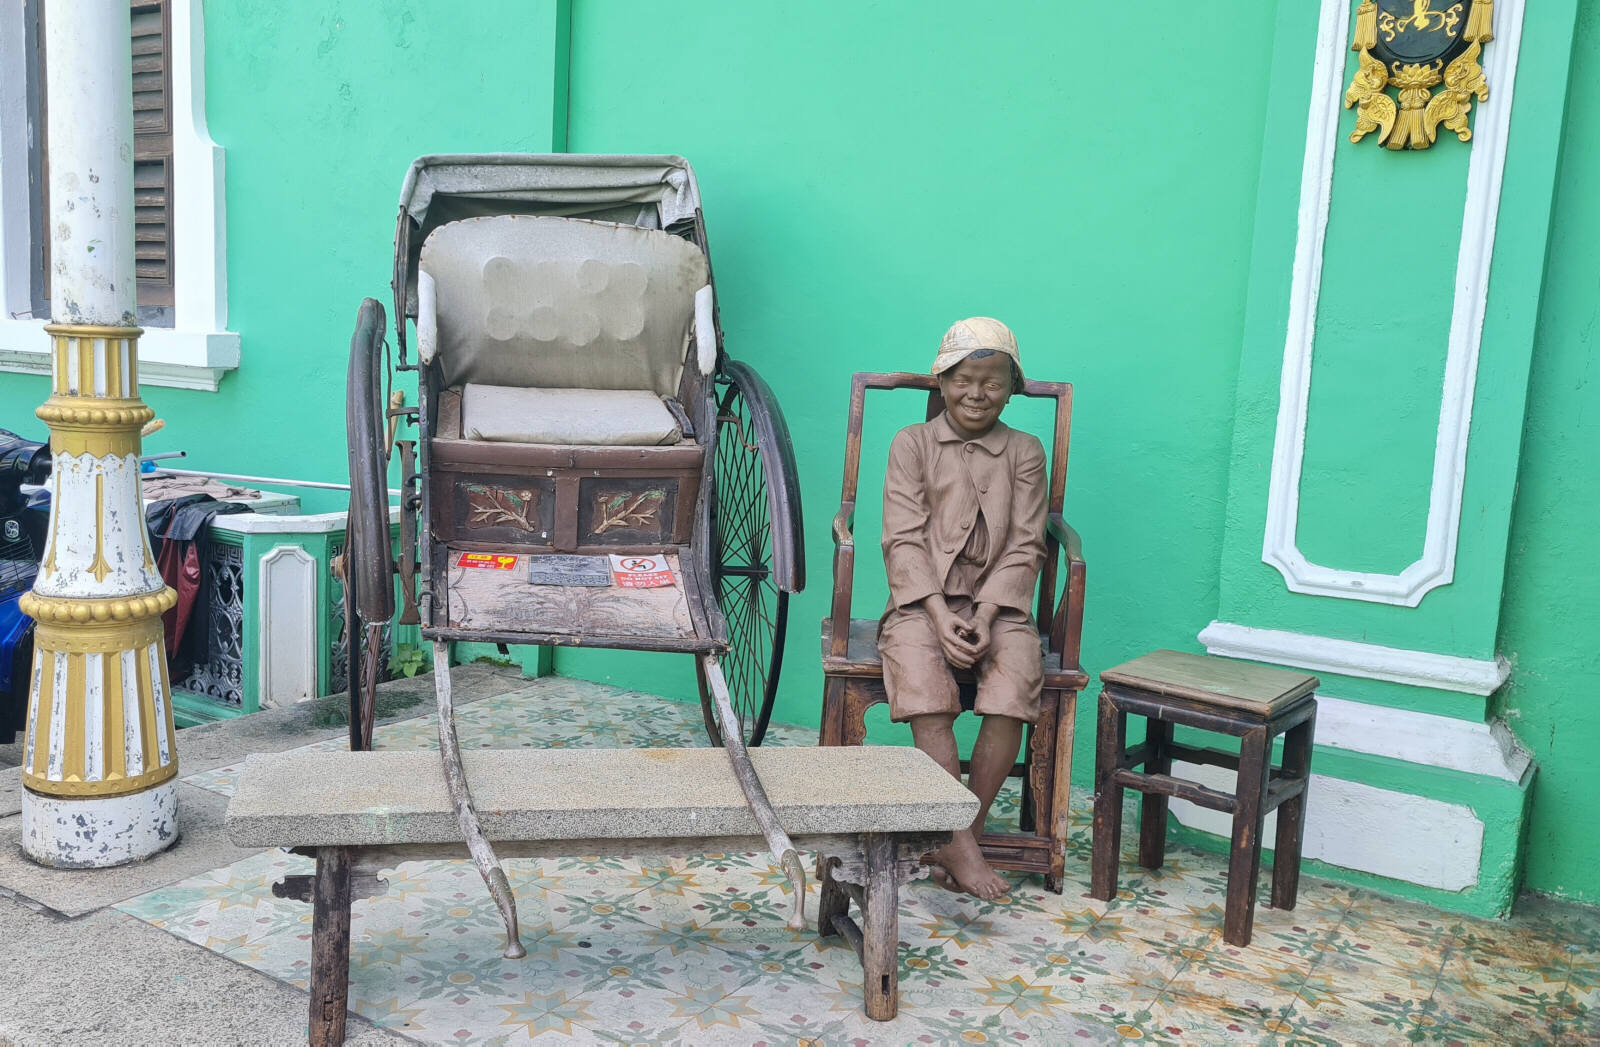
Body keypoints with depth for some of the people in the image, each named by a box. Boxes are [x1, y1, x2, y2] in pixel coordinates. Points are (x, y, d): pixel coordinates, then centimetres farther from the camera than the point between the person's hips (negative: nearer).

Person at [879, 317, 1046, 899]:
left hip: (997, 604, 1)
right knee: (923, 682, -31)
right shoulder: (912, 443, 9)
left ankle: (959, 836, -19)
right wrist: (939, 614, -14)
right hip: (923, 601, -1)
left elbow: (1024, 548, 3)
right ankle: (959, 845, -25)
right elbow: (904, 539, -1)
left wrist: (986, 616, -12)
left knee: (1016, 683, -29)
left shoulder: (1025, 452, 12)